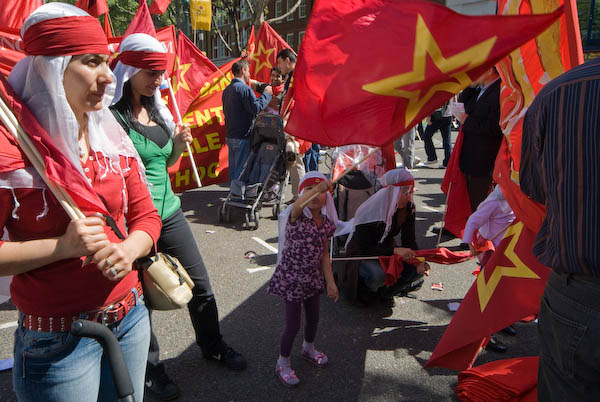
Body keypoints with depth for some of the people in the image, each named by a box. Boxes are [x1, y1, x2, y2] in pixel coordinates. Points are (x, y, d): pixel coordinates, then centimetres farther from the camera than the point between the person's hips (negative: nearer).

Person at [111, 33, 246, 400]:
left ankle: (213, 345, 38)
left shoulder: (157, 109, 10)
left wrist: (179, 144, 1)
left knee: (200, 284, 15)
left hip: (169, 212, 7)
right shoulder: (110, 115, -13)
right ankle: (151, 368, 33)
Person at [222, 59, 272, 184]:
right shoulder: (244, 88, -15)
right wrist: (266, 94, -8)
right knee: (241, 169, -2)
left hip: (229, 135, 9)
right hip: (242, 137, -9)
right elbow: (256, 108, -21)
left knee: (233, 167, 15)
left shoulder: (227, 89, 13)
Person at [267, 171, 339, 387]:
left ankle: (308, 349, 54)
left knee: (313, 318, 22)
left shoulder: (326, 223, -2)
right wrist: (317, 188, -65)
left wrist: (330, 282, 4)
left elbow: (324, 255, 6)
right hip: (291, 278, -6)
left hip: (313, 278, 6)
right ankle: (282, 364, 28)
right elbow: (298, 204, -46)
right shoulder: (295, 216, -20)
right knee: (293, 325, 2)